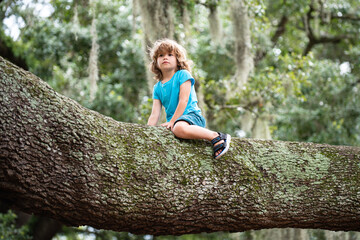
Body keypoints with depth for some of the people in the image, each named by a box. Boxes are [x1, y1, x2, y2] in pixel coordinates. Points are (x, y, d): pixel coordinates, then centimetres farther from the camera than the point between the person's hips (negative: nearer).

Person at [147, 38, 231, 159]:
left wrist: (172, 121, -16)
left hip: (192, 115, -6)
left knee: (179, 128, -40)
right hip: (173, 120, 6)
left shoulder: (183, 75, 2)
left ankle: (217, 137, -27)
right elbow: (155, 115, 11)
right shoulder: (157, 87, 17)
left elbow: (184, 100, -9)